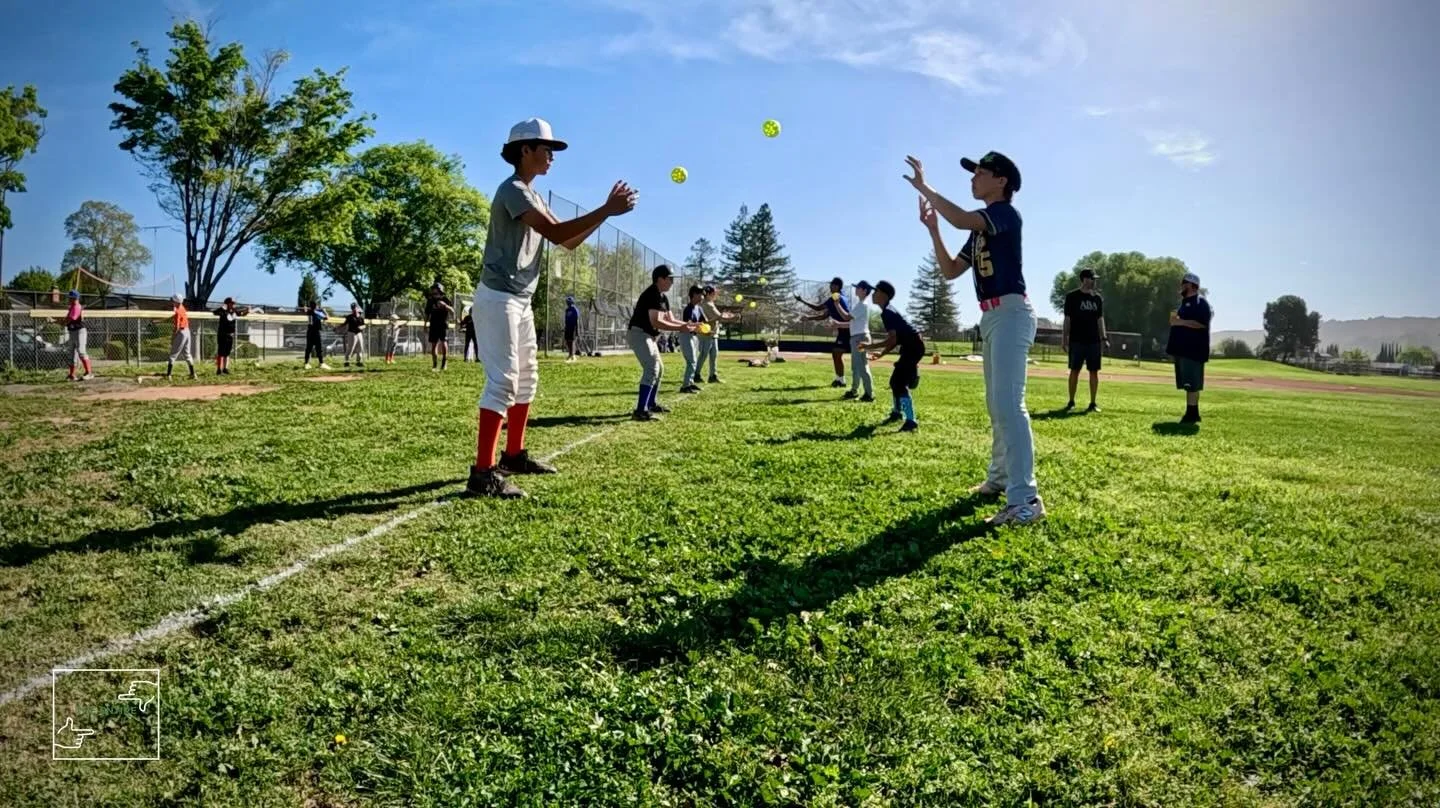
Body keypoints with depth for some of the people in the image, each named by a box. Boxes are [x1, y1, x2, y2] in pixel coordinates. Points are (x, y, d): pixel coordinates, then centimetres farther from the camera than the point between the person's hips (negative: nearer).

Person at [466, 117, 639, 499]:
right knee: (503, 381, -16)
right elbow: (556, 233, -26)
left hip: (520, 301, 11)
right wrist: (606, 211, -25)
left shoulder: (532, 195, 19)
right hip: (498, 298, -11)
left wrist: (606, 211, 5)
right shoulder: (513, 190, -13)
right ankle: (483, 474, -18)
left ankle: (514, 455, 27)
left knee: (526, 378, 16)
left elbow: (569, 241, 16)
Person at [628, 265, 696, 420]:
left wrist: (688, 325, -1)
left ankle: (651, 404, 35)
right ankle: (640, 411, -25)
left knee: (659, 369, 20)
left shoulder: (663, 297, 12)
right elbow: (656, 322, -29)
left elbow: (670, 320, 13)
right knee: (652, 368, -20)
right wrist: (680, 328, -29)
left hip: (650, 336, 11)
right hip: (639, 334, -11)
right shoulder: (652, 294, -20)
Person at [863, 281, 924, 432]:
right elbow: (896, 339, 20)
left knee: (900, 383, -14)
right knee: (895, 380, 21)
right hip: (911, 346, 10)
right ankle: (897, 412, 40)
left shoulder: (887, 312, -16)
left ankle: (911, 421, -16)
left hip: (914, 347, -10)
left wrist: (870, 346, -17)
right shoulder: (889, 311, 16)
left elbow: (892, 339, -23)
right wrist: (882, 353, 17)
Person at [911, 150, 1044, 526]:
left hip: (1010, 312, -10)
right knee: (996, 404, 18)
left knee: (1009, 403, -21)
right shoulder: (980, 229, 20)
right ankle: (1000, 478, 31)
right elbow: (950, 270, 19)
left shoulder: (1007, 213, -7)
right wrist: (932, 228, 10)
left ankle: (1026, 500, -24)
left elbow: (960, 218, -25)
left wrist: (923, 187, -15)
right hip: (990, 316, 10)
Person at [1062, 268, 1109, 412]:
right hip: (1076, 340, -3)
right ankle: (1071, 401, 10)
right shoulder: (1072, 297, 0)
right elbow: (1067, 319, -1)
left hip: (1094, 341, 3)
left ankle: (1093, 403, 7)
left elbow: (1100, 319, 13)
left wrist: (1104, 338, 5)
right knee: (1074, 370, 0)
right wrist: (1064, 339, -6)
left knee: (1094, 371, 2)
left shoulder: (1098, 298, 10)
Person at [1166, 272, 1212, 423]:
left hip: (1193, 350, -10)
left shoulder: (1200, 302, -9)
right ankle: (1193, 413, 14)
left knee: (1192, 384, -12)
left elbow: (1202, 323, -21)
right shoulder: (1185, 302, 22)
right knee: (1188, 383, 10)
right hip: (1183, 348, 10)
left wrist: (1180, 322, -20)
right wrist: (1175, 319, 12)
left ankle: (1191, 413, -12)